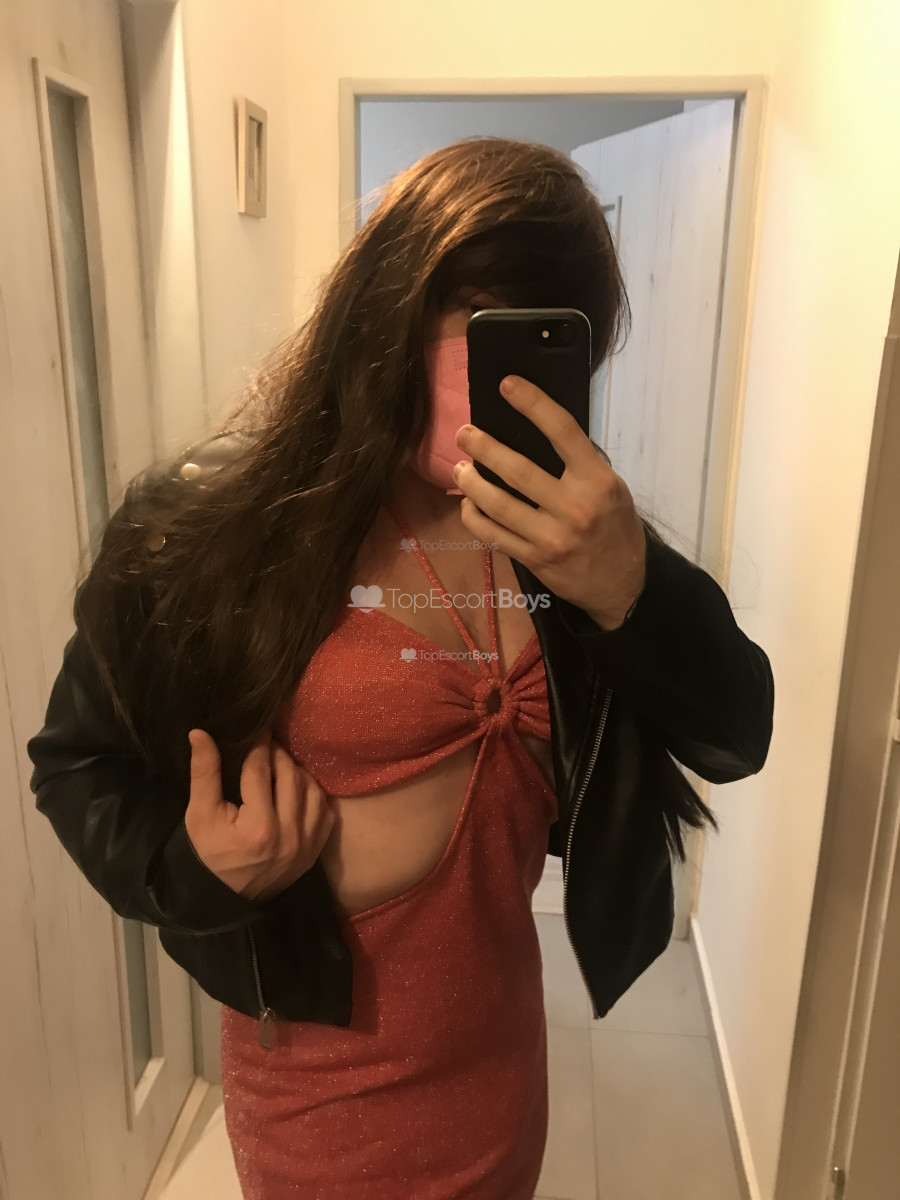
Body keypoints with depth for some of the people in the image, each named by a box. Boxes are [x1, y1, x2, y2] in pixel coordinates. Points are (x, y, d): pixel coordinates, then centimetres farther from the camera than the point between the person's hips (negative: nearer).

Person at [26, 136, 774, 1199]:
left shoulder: (557, 525, -10)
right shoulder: (212, 525, -20)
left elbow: (737, 738, -13)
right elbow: (78, 757, -5)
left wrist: (630, 585, -31)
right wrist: (189, 865, -24)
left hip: (501, 1033, 5)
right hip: (325, 1062, -4)